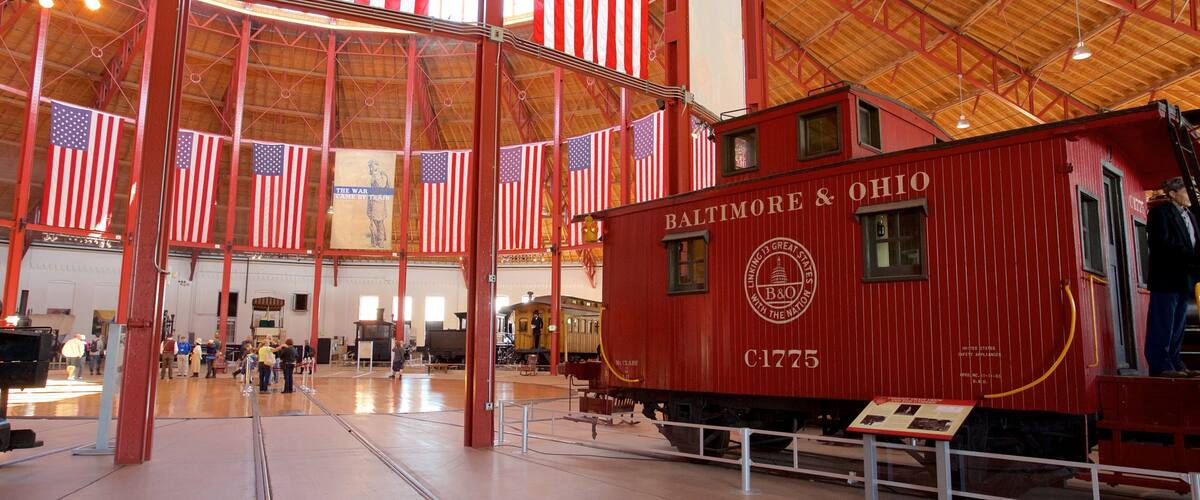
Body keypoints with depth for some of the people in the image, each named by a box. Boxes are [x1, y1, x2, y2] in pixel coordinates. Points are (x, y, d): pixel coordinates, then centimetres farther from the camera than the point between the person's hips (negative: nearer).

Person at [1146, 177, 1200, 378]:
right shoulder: (1161, 212, -5)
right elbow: (1163, 244, -17)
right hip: (1166, 278, -9)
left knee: (1177, 325, 12)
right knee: (1163, 325, -8)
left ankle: (1174, 363, 18)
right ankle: (1160, 365, -6)